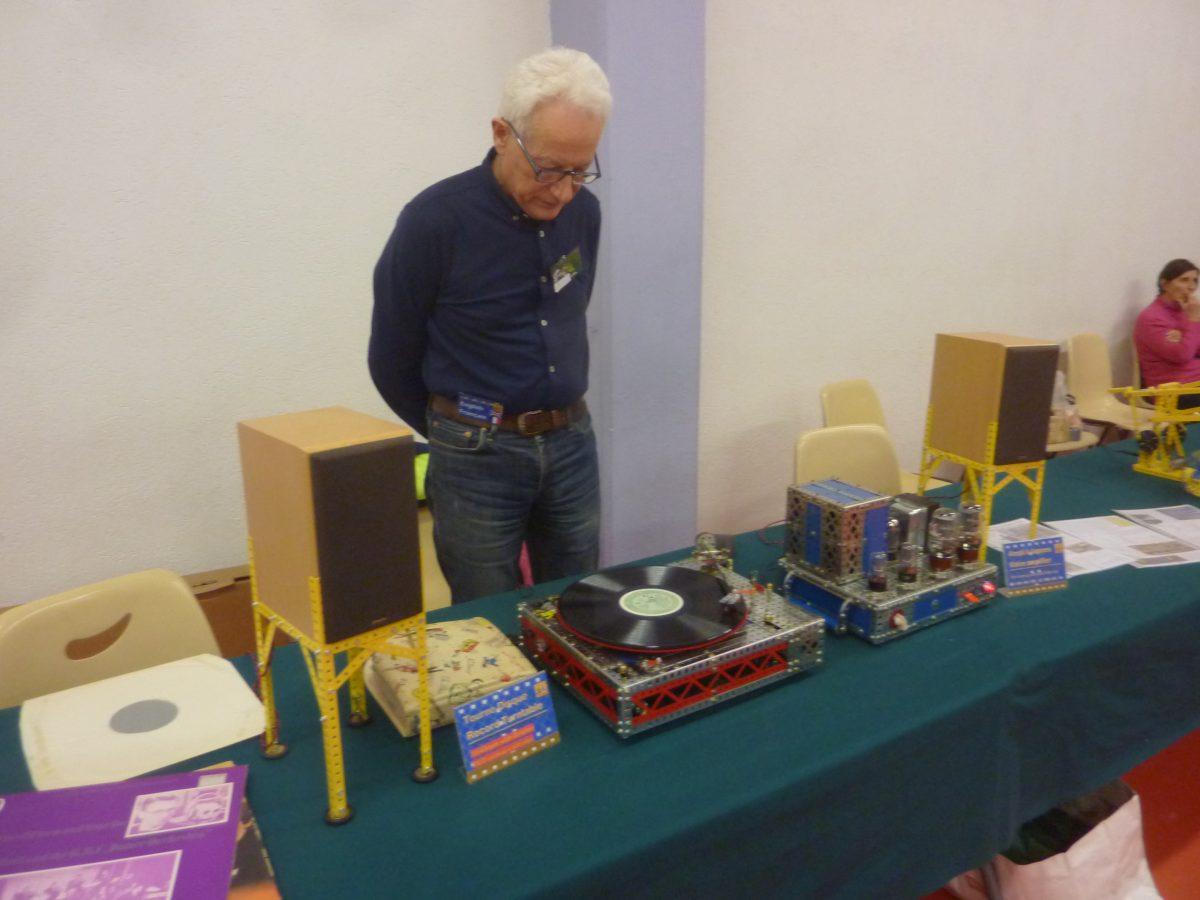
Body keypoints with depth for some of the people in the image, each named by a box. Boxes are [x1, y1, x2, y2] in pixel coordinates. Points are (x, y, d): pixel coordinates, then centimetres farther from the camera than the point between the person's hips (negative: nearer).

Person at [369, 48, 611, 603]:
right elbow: (391, 360, -5)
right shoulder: (435, 220, -16)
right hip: (477, 456, -4)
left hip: (573, 443, 5)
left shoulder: (583, 211, 0)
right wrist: (458, 434, 8)